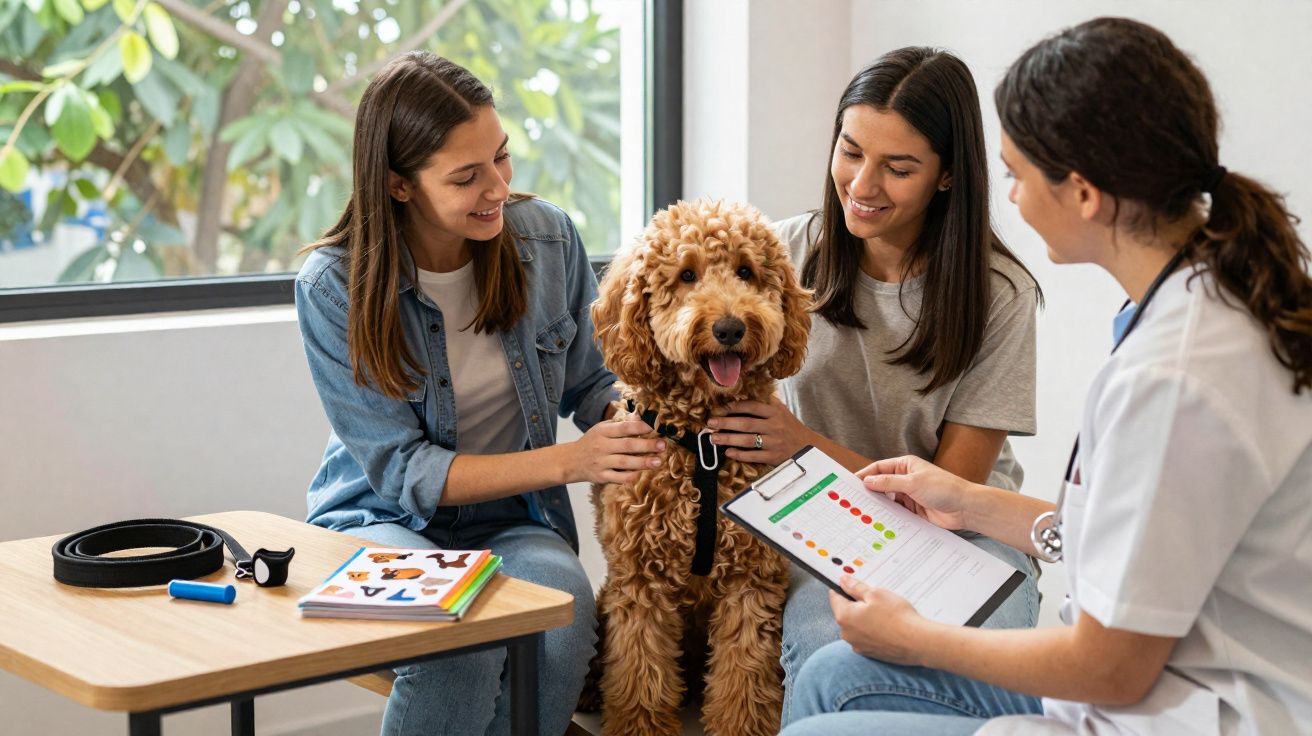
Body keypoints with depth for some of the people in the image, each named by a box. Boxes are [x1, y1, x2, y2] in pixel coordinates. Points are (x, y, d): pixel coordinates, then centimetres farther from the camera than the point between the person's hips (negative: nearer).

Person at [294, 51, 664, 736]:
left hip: (514, 523, 3)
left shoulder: (546, 237, -4)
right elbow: (402, 471, -16)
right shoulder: (334, 286, -15)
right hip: (386, 519, -2)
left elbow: (590, 383, 9)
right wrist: (566, 461, -27)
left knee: (562, 610, -33)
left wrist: (629, 411, -16)